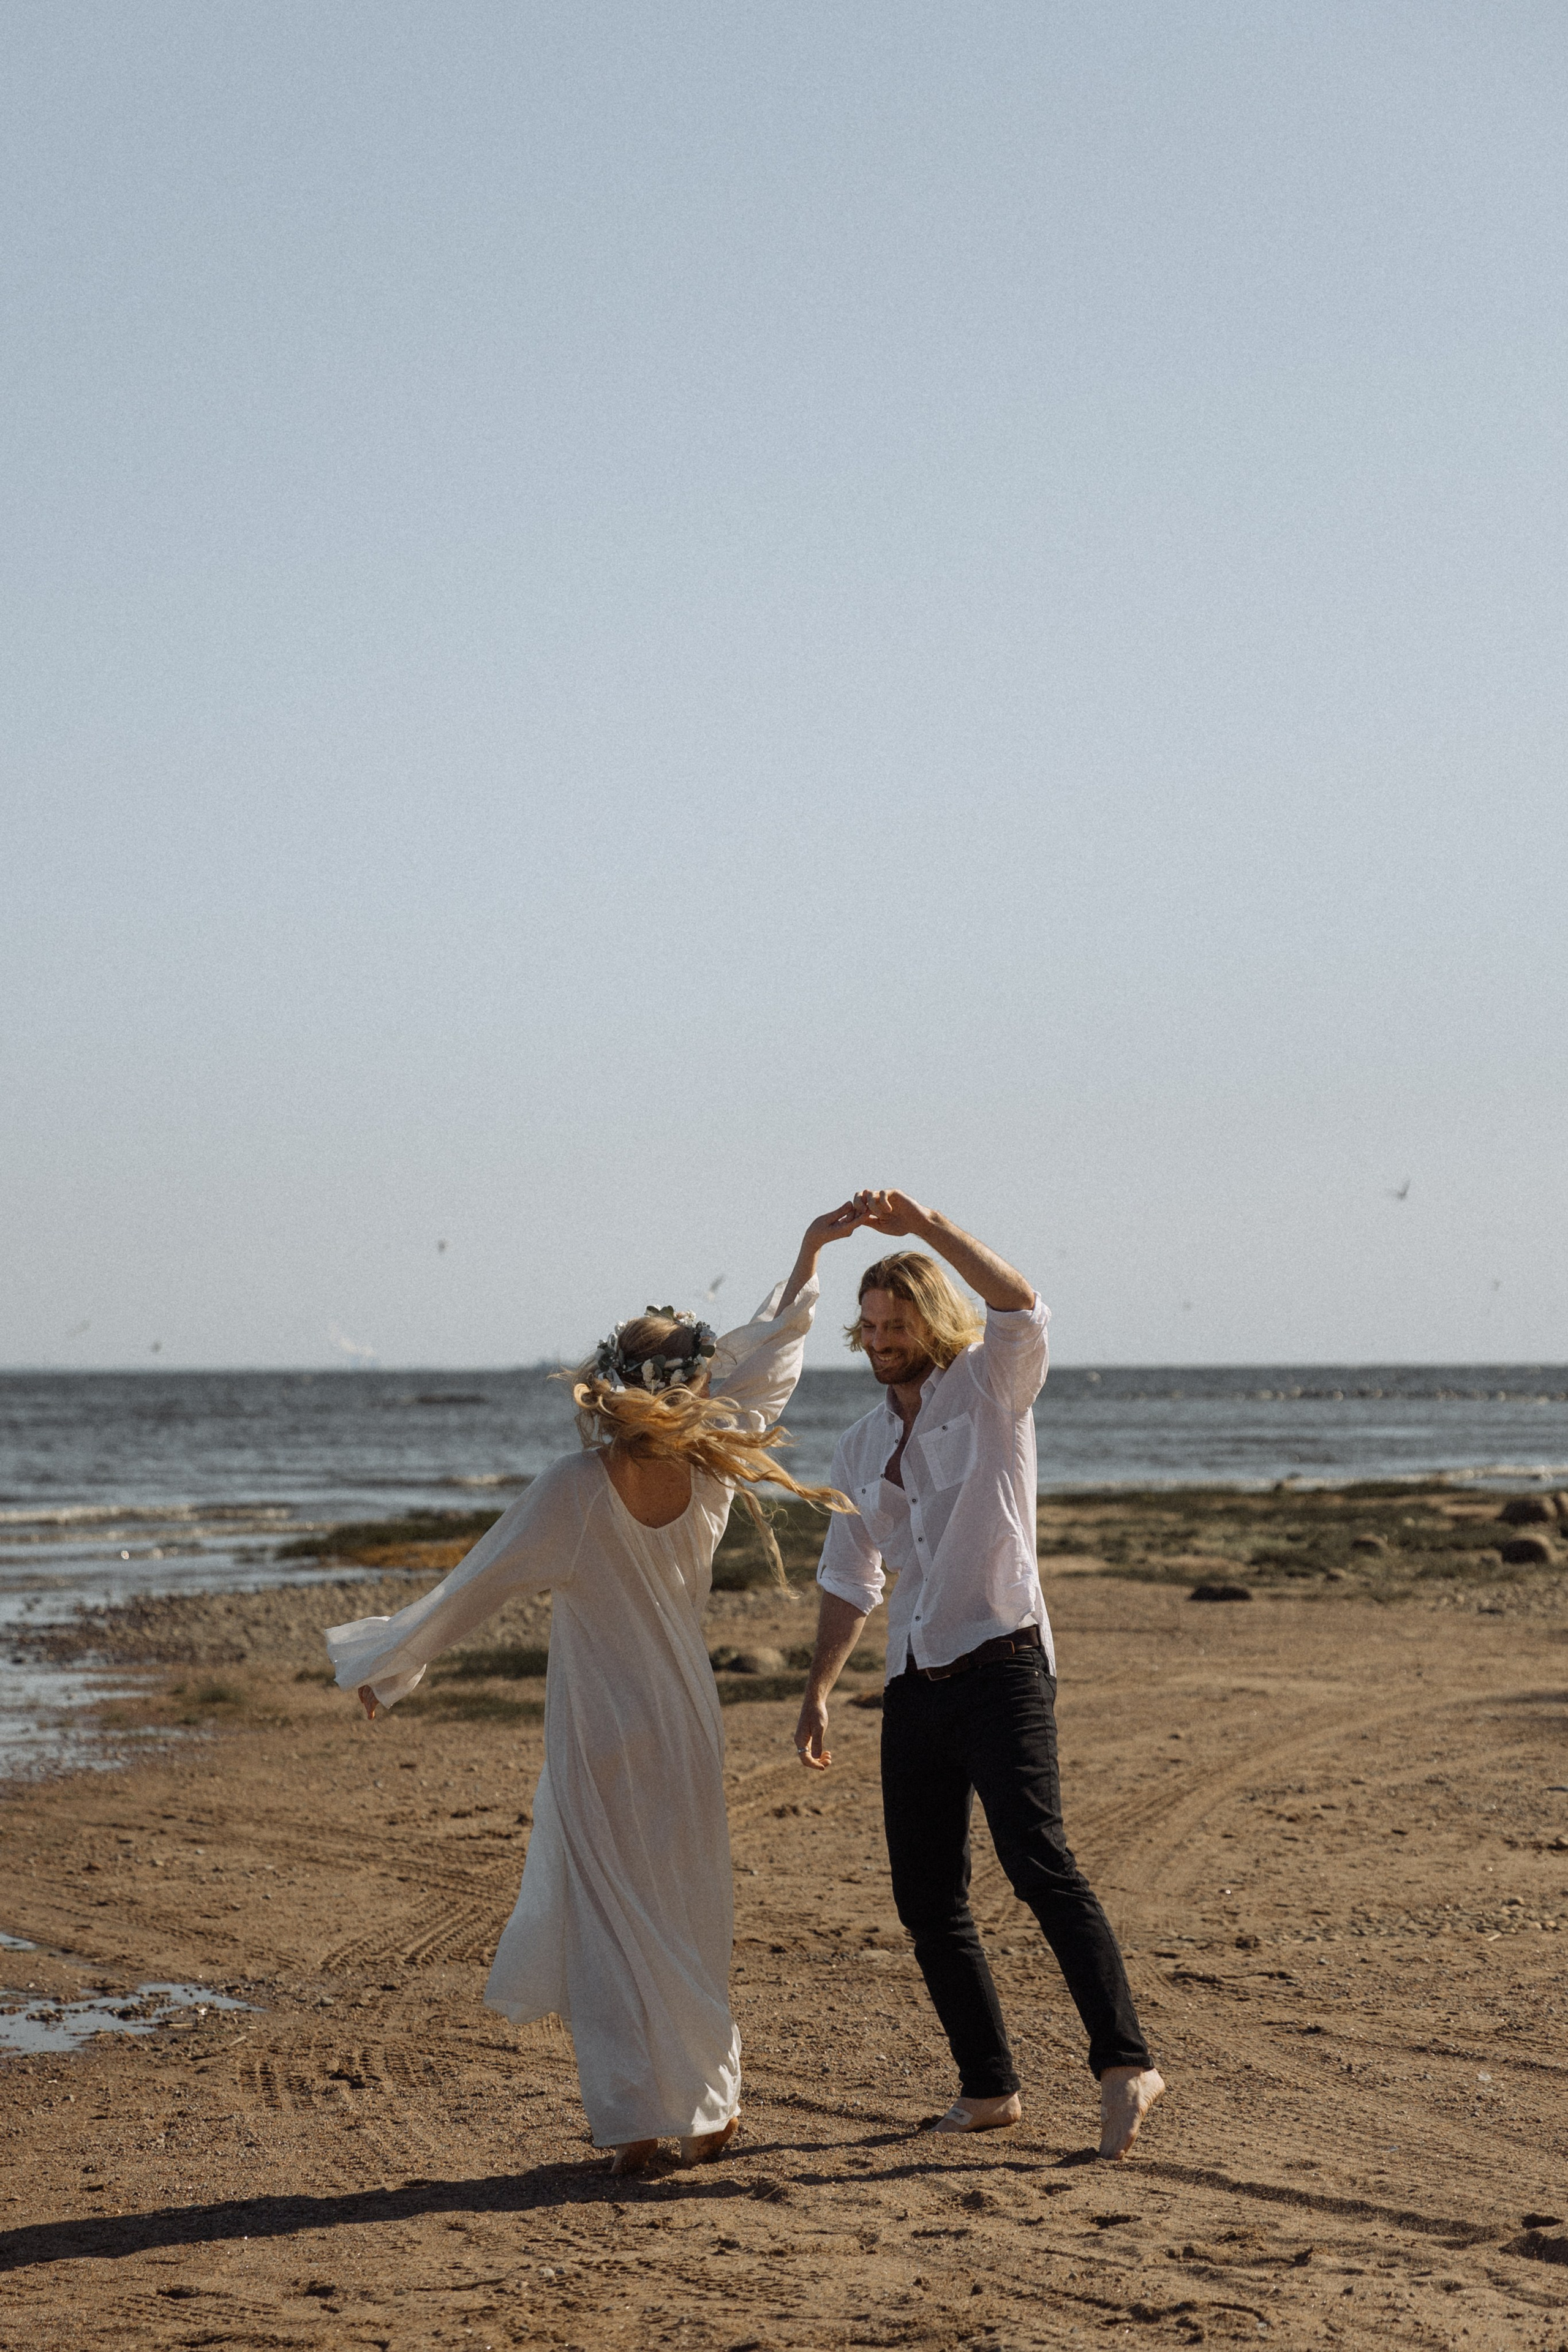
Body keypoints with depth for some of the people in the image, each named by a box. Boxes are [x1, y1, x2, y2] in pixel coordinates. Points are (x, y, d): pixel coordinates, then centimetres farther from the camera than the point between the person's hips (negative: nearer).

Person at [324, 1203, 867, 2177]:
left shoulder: (574, 1490, -19)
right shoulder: (710, 1472, -9)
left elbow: (474, 1589, -10)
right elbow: (765, 1361, 4)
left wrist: (388, 1663, 2)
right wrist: (811, 1252, 14)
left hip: (601, 1739, -4)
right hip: (689, 1729, 4)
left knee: (611, 1917, 3)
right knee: (692, 1913, 15)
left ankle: (635, 2120, 1)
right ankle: (709, 2106, 20)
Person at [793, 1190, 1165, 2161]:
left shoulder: (992, 1387, 1)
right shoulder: (862, 1448, 18)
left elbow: (1021, 1305, -21)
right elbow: (851, 1581, 23)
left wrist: (926, 1225, -27)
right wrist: (818, 1692, 16)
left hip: (1001, 1663, -7)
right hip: (916, 1683, 7)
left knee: (1039, 1861, -21)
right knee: (927, 1897, 4)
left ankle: (1126, 2064, -27)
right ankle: (989, 2087, 13)